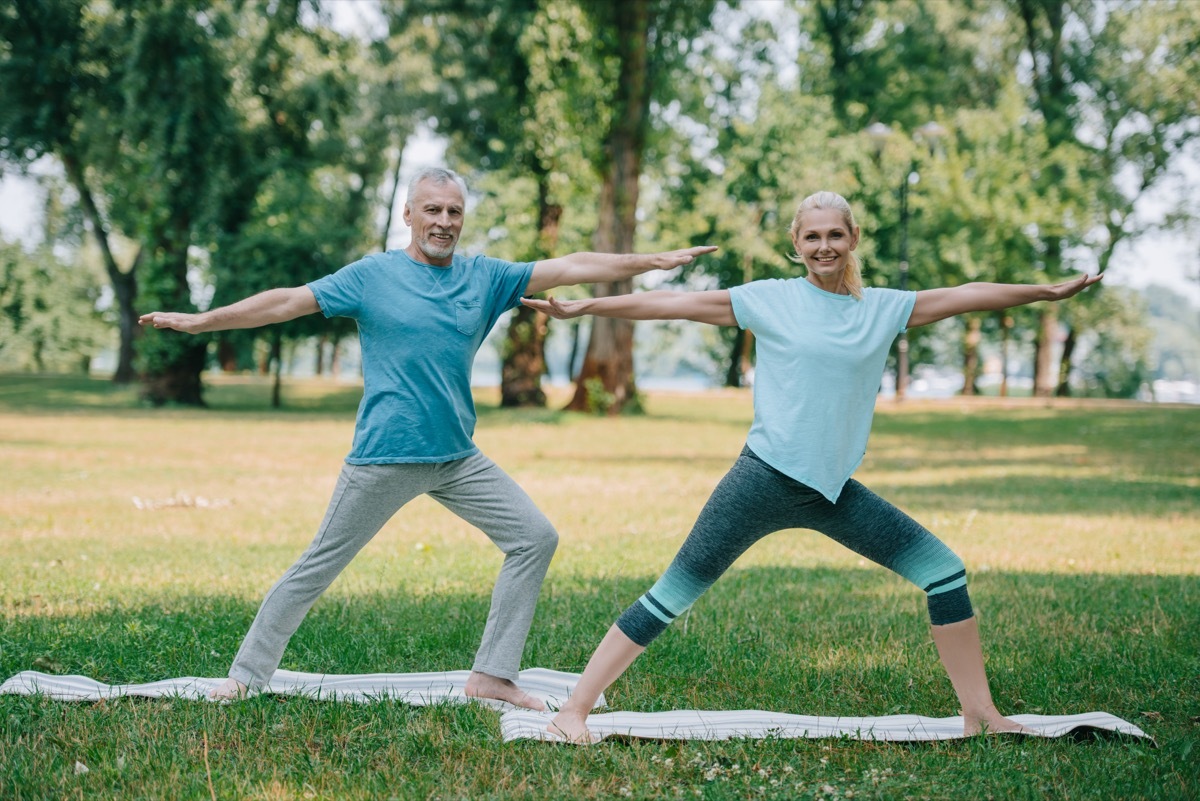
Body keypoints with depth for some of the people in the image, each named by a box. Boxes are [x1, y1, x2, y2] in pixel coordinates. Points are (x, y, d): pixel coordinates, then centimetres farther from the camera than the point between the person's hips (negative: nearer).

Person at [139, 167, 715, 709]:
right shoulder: (372, 276, -2)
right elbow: (289, 301, -2)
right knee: (318, 568, 0)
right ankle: (247, 674, 15)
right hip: (383, 460, -5)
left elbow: (571, 267, 4)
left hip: (458, 458, 5)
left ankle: (492, 675, 4)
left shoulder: (485, 276, 7)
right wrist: (200, 321, -5)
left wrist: (657, 261, 1)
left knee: (536, 538, -2)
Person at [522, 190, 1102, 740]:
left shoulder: (884, 308, 10)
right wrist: (581, 307, -3)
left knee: (944, 571, 1)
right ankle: (573, 711, -2)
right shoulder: (769, 300, 0)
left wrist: (1049, 291, 19)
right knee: (672, 596, -8)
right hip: (766, 479, -4)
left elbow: (968, 295, 16)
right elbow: (673, 303, -1)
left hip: (834, 490, 5)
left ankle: (980, 715, 12)